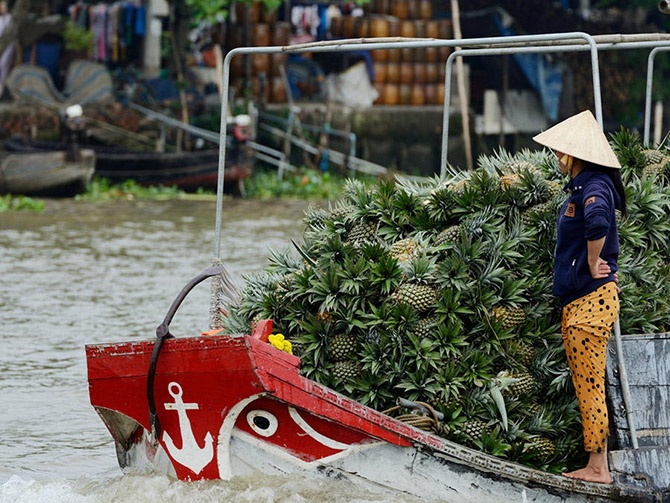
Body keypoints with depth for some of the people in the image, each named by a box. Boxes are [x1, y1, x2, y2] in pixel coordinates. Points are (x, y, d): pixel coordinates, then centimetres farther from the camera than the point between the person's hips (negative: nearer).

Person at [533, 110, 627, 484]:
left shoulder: (594, 186, -16)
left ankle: (599, 468, -3)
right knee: (586, 387, 11)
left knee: (591, 385, -6)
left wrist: (593, 265, -25)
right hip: (577, 301, 10)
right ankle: (595, 465, 15)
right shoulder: (580, 186, 15)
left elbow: (597, 221, -39)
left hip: (592, 298, -10)